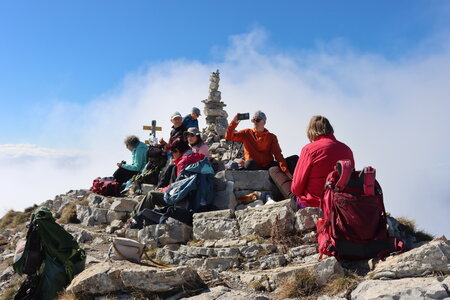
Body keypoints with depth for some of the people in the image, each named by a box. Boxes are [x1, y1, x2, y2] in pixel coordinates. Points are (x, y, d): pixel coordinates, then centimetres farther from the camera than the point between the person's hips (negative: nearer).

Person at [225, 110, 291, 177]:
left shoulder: (271, 137, 5)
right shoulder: (246, 133, 8)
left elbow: (278, 155, -7)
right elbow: (229, 136, 3)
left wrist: (286, 171, -22)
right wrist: (234, 122, -13)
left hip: (268, 167, 0)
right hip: (252, 167, 0)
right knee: (249, 163, -32)